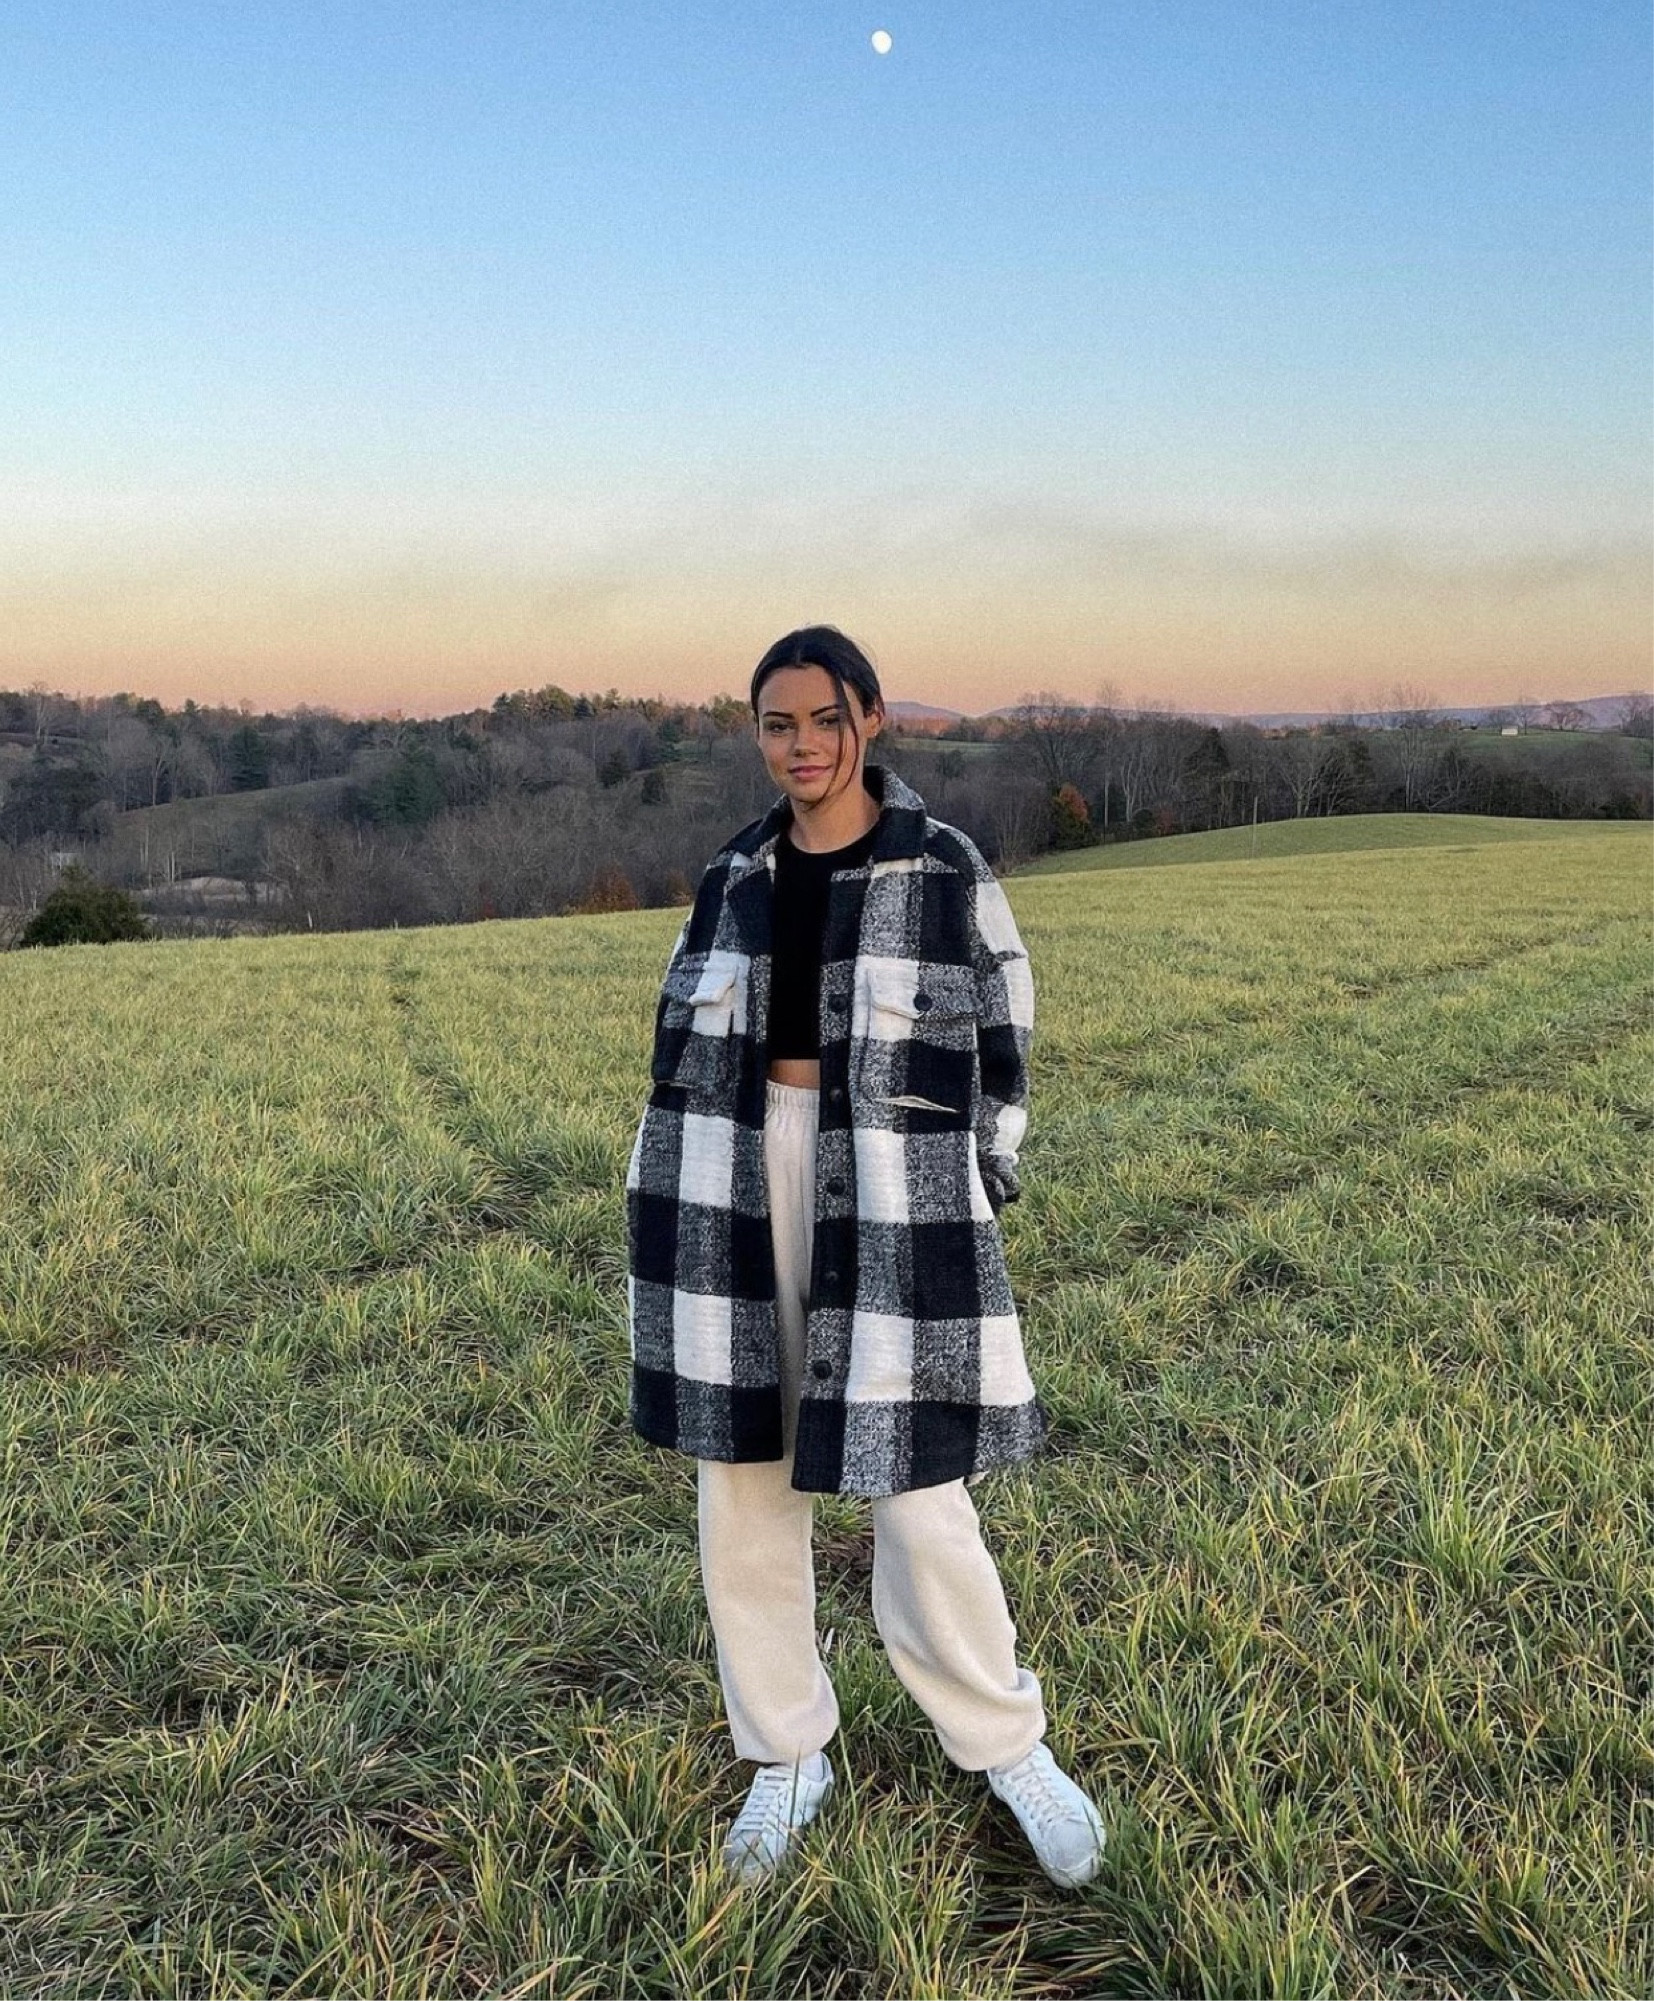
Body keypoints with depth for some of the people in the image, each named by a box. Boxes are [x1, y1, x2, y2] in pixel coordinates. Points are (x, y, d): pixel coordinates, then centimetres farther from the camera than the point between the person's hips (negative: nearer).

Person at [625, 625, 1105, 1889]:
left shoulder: (946, 870, -4)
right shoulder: (737, 876, 8)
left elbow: (1000, 1048, 1)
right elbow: (689, 1040, 13)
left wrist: (974, 1204, -2)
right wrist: (683, 1213, 9)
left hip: (893, 1197, -4)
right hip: (742, 1192, 4)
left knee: (918, 1495, 0)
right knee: (743, 1485, 9)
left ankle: (1009, 1745, 26)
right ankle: (790, 1755, 29)